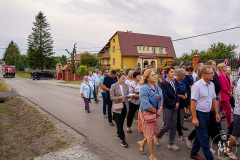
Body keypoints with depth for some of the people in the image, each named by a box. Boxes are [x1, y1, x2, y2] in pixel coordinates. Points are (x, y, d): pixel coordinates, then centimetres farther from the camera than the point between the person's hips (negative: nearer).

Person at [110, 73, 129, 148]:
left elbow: (128, 95, 11)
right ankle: (122, 139, 7)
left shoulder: (126, 86, 4)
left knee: (121, 122, 16)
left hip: (125, 106, 4)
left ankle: (118, 134, 37)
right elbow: (111, 97, -10)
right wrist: (119, 97, -24)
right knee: (119, 123, 0)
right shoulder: (113, 86, -7)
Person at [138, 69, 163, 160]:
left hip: (155, 113, 8)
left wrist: (160, 108, -7)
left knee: (154, 132, 17)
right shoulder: (144, 88, -21)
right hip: (147, 113, -8)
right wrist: (156, 111, -17)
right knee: (150, 134, 4)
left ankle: (142, 143, 44)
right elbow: (146, 104, -27)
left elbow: (161, 98, 8)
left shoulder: (157, 86, 4)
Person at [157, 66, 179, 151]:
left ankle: (171, 143, 24)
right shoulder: (164, 83, -14)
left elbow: (176, 93, 13)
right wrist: (173, 105, -13)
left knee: (174, 125, 10)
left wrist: (177, 102, -2)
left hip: (174, 106, 7)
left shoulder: (174, 82, 7)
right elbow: (165, 97, -17)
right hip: (167, 107, -7)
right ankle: (157, 136, 30)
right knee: (167, 125, 1)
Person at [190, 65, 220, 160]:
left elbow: (214, 99, 15)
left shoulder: (212, 84, 6)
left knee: (200, 135, 18)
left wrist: (217, 113, 13)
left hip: (207, 113, 8)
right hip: (199, 114, -8)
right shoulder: (197, 85, -17)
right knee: (204, 138, 1)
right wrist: (194, 118, -20)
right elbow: (193, 102, -18)